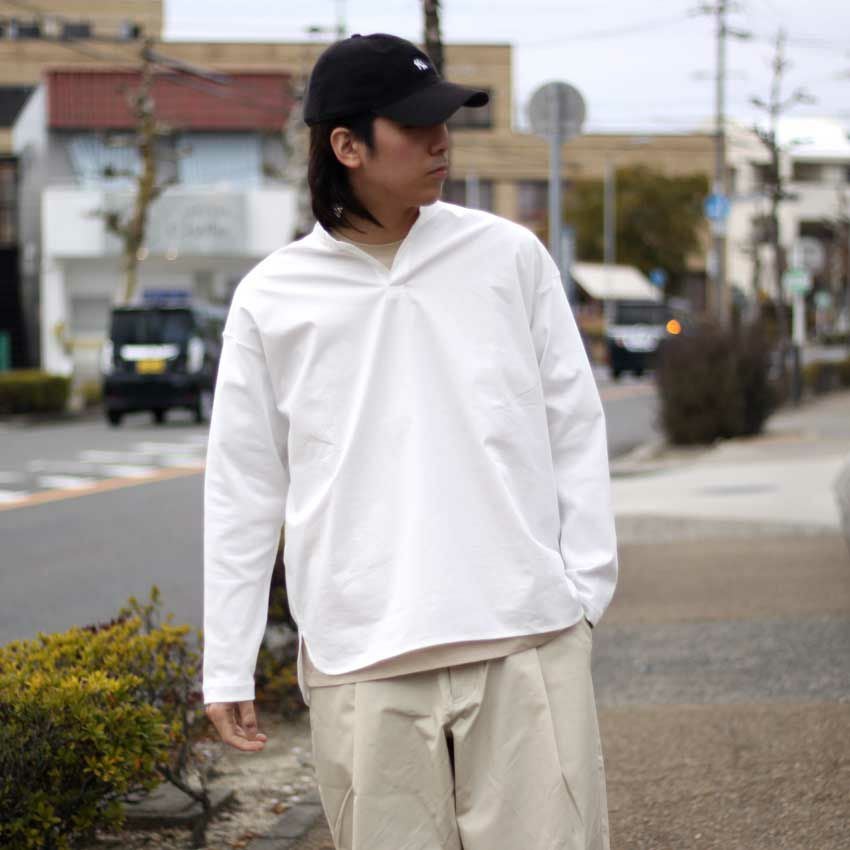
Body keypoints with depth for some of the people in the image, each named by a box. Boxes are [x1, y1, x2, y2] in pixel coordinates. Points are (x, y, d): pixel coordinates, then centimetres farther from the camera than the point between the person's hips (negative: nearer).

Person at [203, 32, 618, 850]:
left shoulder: (508, 256, 5)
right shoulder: (271, 298, 3)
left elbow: (574, 428, 10)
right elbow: (242, 489, 8)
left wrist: (585, 583, 2)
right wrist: (227, 666, 7)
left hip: (527, 638, 1)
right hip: (360, 659, 0)